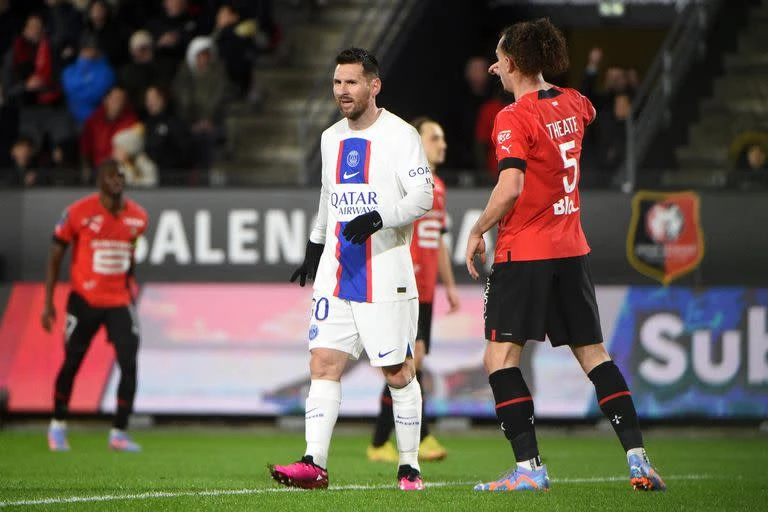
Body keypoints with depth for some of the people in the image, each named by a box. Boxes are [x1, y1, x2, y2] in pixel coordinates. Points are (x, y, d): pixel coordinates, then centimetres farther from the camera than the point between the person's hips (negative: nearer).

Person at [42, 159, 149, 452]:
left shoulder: (138, 217, 1)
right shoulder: (78, 213, -12)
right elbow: (55, 257, -5)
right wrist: (48, 302, -8)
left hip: (120, 303, 3)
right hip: (84, 301, -3)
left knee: (129, 365, -9)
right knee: (71, 364, 7)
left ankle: (119, 433, 1)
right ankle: (58, 426, 28)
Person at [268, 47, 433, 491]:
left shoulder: (400, 135, -6)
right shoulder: (332, 138, 15)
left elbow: (423, 196, -14)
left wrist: (378, 218, -27)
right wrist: (315, 247, 31)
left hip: (386, 272, -6)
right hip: (336, 271, 6)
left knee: (399, 372, -1)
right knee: (324, 363, -6)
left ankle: (410, 467, 9)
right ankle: (315, 464, -11)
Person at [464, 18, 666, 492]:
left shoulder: (514, 118, -13)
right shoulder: (572, 104, 9)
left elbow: (511, 188, -22)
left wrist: (478, 231, -9)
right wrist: (538, 83, 39)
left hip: (523, 252, -7)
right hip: (571, 248, 7)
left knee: (500, 356, -4)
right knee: (593, 353, 13)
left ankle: (530, 466, -12)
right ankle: (637, 456, 7)